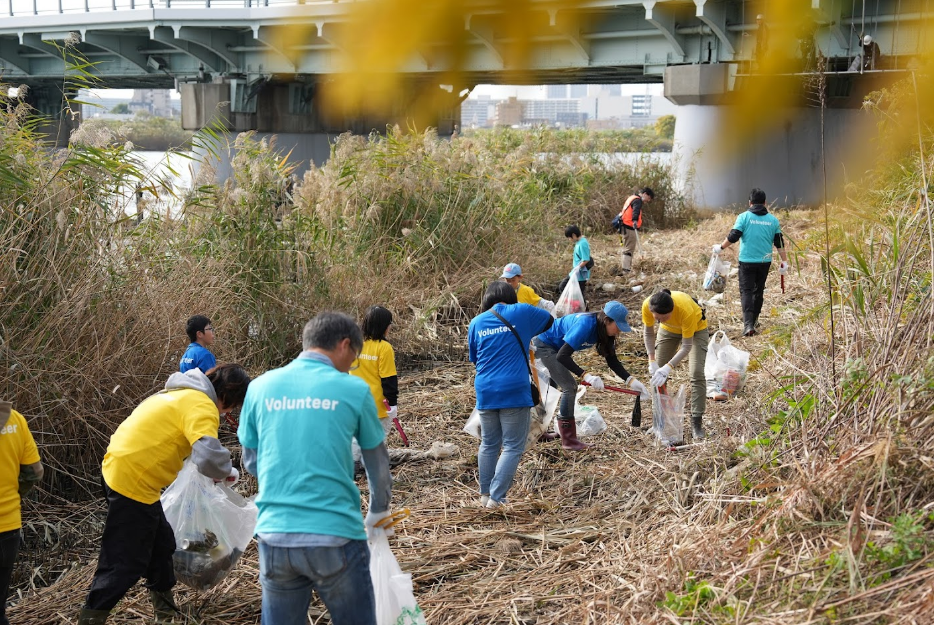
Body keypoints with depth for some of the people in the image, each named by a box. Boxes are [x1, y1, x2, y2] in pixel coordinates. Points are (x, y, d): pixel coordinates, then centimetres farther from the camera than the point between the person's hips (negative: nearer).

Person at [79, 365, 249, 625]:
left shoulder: (184, 393, 14)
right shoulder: (201, 406, -17)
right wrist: (227, 471, -9)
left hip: (121, 470, 11)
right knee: (125, 563, -3)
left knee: (161, 545, 21)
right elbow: (209, 456, -31)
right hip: (131, 482, -11)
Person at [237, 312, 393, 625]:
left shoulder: (260, 387, 6)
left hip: (275, 537, 3)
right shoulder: (353, 390, -1)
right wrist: (378, 513, 29)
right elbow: (378, 463, 12)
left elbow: (251, 463, 15)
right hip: (335, 536, -3)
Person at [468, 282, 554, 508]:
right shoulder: (521, 312, 0)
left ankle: (485, 494, 24)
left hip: (485, 393, 4)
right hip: (514, 392, -4)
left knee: (489, 444, 17)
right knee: (512, 447, 0)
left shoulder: (476, 322, 8)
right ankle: (497, 497, -7)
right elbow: (549, 319, 19)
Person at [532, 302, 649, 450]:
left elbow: (612, 360, -6)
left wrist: (630, 380, -19)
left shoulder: (602, 329, -8)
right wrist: (586, 376, -42)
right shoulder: (586, 325, -34)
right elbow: (562, 356, -37)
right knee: (569, 387, -13)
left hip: (556, 347, 9)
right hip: (544, 345, -9)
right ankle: (569, 440, -7)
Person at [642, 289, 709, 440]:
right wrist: (652, 361, -21)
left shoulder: (686, 310, -44)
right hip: (669, 330, 4)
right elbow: (648, 333, -15)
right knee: (657, 374, 0)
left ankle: (696, 422, -9)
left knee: (697, 374, -16)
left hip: (696, 328, -4)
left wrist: (668, 367, -40)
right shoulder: (647, 305, -34)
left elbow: (687, 346, -33)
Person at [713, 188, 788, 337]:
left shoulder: (744, 217, -7)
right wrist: (784, 262, 12)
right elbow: (779, 243, 6)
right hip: (765, 262, 3)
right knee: (758, 290, 19)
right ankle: (754, 320, 32)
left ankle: (748, 324, -18)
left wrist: (720, 247, 5)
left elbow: (733, 237, -11)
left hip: (747, 261, -3)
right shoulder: (773, 219, 4)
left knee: (746, 291, -3)